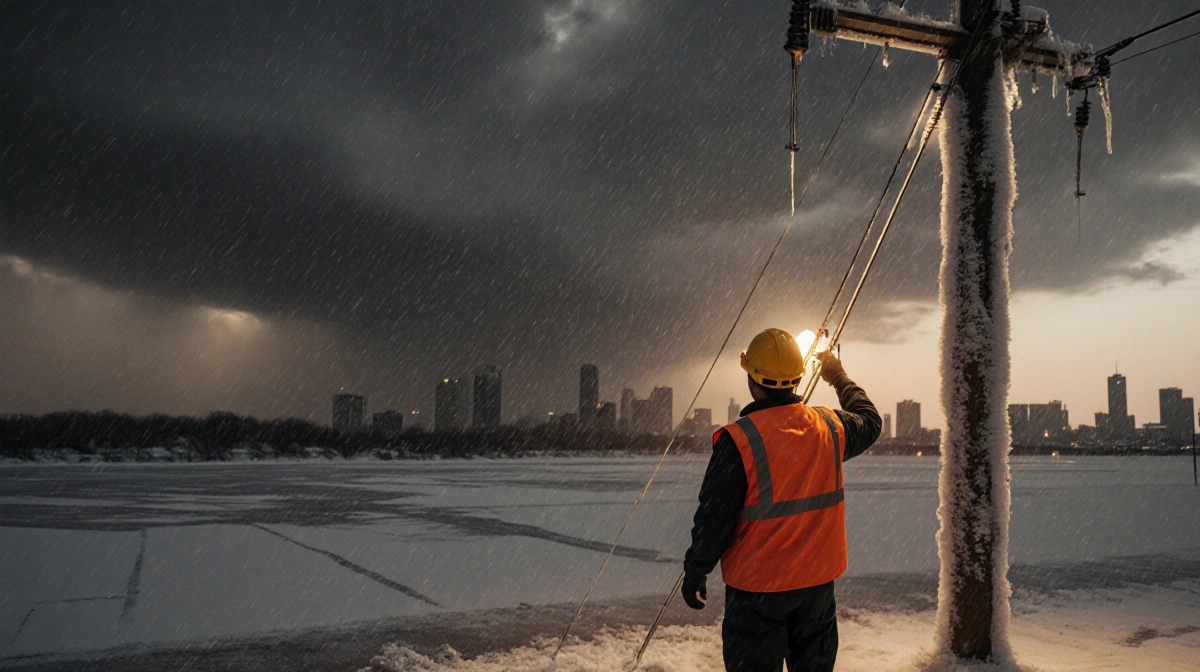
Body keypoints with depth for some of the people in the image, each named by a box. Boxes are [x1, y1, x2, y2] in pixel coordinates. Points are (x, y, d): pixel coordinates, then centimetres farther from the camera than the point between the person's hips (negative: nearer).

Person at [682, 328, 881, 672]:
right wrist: (840, 378, 35)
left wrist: (694, 573, -1)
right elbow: (869, 422, 21)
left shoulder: (738, 440, -20)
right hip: (819, 581, 5)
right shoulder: (830, 427, -4)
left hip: (757, 590, -4)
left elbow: (713, 518, -15)